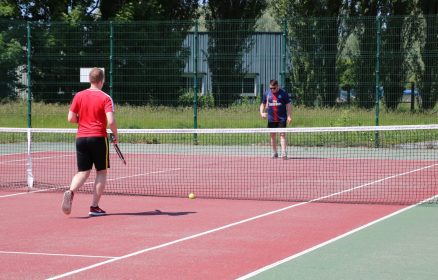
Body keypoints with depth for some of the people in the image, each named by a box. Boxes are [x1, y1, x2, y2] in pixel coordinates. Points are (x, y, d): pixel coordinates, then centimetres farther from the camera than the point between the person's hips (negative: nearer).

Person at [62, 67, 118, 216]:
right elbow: (111, 121, -17)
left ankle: (70, 192, -20)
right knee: (101, 172, 10)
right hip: (98, 137, -4)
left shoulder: (79, 96, 4)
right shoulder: (105, 98, -8)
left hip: (81, 138, 4)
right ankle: (94, 207, 6)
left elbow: (71, 118, 2)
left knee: (83, 172, 10)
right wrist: (115, 135, 0)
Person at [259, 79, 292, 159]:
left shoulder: (283, 93, -3)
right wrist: (262, 112, -4)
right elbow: (263, 104, 14)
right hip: (271, 119, 4)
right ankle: (274, 153, 19)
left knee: (282, 134, -9)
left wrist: (289, 116, -10)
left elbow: (288, 105, -2)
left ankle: (283, 152, -14)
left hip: (282, 118, -4)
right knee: (272, 135, 8)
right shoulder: (267, 93, 6)